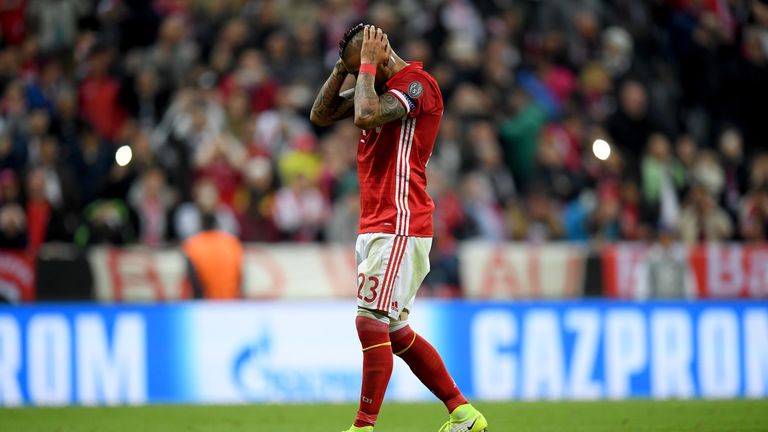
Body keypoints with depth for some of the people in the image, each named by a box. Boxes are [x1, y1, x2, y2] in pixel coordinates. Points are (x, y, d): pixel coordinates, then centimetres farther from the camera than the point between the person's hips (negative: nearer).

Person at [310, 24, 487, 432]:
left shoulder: (418, 83, -12)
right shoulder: (379, 87, 17)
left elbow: (366, 115, -27)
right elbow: (321, 114, 16)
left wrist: (367, 63, -15)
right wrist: (343, 67, 5)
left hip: (398, 226, -10)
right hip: (374, 227, 10)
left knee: (371, 322, -14)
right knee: (395, 332, 13)